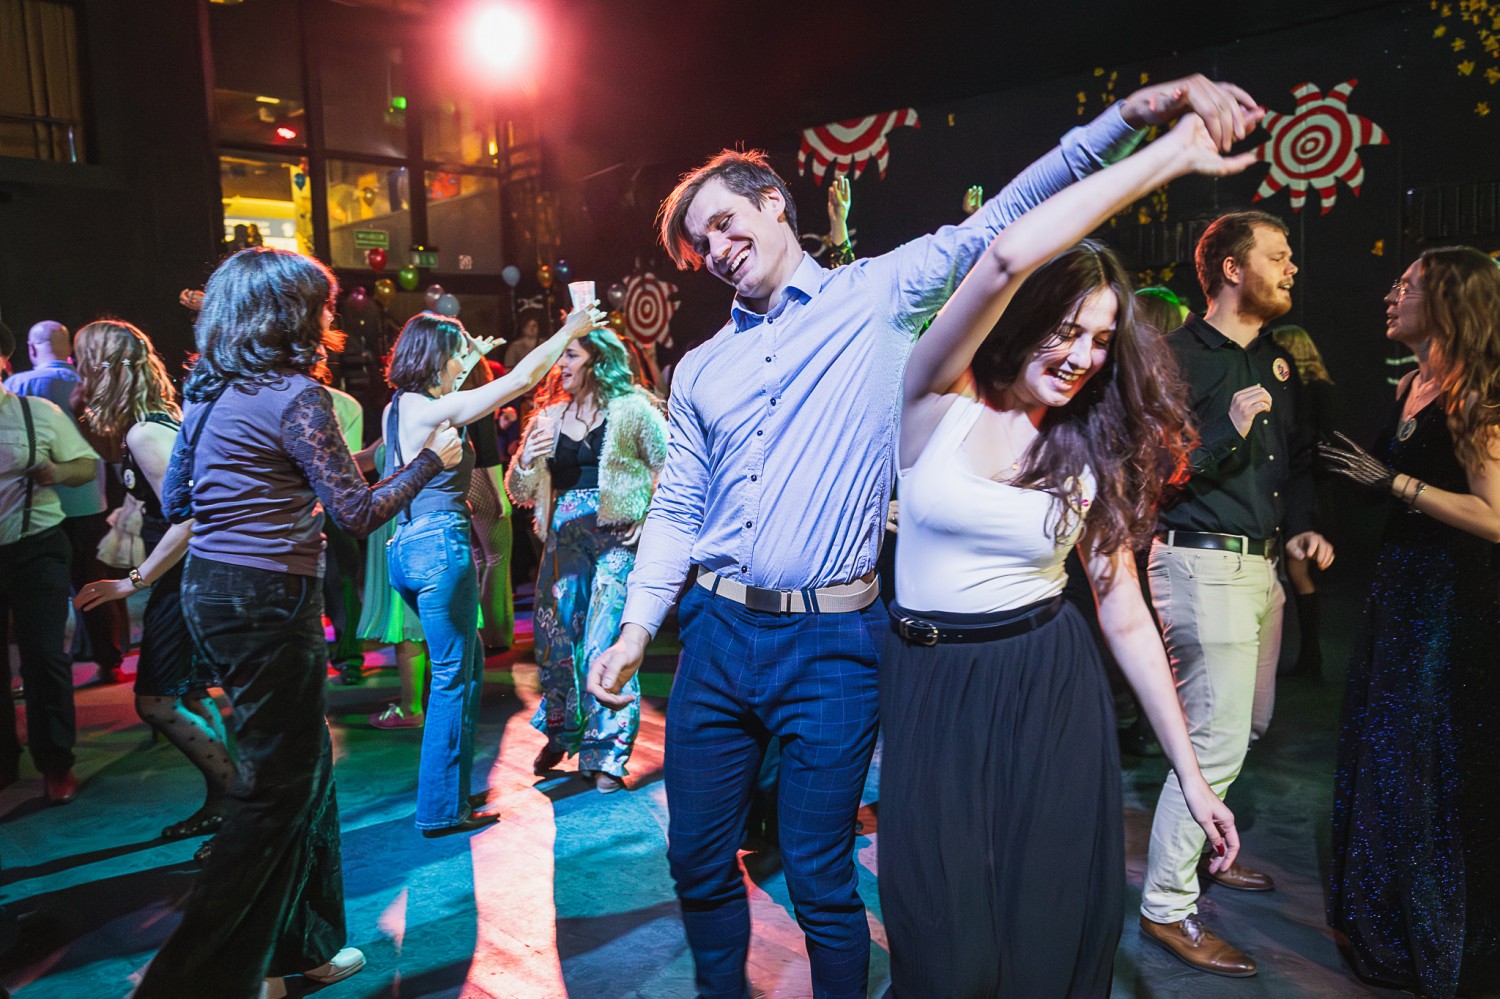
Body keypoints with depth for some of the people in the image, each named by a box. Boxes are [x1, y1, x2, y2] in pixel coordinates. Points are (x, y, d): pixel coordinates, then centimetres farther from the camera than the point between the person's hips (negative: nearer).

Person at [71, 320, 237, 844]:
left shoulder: (145, 433, -19)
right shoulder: (157, 420, 10)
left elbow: (187, 519, -24)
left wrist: (134, 582, -19)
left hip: (187, 578, -10)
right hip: (187, 575, 10)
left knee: (157, 701, -5)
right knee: (188, 693, 16)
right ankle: (222, 805, 25)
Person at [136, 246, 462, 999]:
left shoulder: (209, 391, 11)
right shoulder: (294, 395, -14)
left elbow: (174, 501, 18)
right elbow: (357, 512, -15)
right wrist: (432, 458, -3)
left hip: (208, 590, 9)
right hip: (267, 601, -9)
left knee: (303, 767, 18)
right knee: (278, 790, 1)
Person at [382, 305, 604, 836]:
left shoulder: (397, 409, 8)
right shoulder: (438, 410, -15)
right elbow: (521, 379, -15)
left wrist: (470, 359, 37)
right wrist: (568, 331, -4)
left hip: (406, 546, 9)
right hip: (440, 547, -9)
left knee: (467, 664, 19)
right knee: (453, 677, 0)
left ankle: (452, 788, 28)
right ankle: (441, 808, 9)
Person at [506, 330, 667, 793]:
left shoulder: (632, 410, -1)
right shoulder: (549, 418, 12)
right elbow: (519, 493, 12)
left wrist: (646, 520, -8)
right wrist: (525, 460, -8)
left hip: (616, 538, -5)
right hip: (563, 539, 5)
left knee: (604, 647, -7)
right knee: (553, 636, 7)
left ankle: (606, 754, 7)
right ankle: (561, 733, 30)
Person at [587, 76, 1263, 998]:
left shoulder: (878, 296, 2)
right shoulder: (703, 368, 13)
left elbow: (1003, 221, -8)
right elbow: (677, 510, 14)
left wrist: (1131, 113, -20)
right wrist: (636, 627, 7)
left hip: (832, 644, -4)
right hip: (717, 632, 5)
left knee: (821, 878, 5)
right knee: (698, 860, 15)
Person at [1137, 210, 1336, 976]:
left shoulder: (1275, 360, 15)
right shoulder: (1176, 358, -12)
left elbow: (1297, 457, 23)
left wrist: (1303, 526, 8)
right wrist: (1230, 432, -24)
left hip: (1261, 564, 9)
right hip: (1205, 563, -9)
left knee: (1248, 724, 18)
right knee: (1217, 738, -9)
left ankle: (1202, 849, 37)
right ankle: (1166, 906, 3)